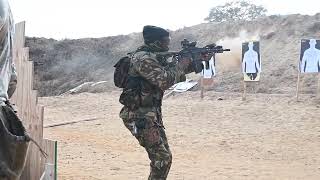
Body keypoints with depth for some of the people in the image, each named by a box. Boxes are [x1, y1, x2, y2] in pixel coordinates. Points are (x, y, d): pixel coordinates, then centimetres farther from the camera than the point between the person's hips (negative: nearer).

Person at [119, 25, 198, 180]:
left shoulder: (156, 57, 12)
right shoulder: (143, 58, -19)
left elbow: (176, 70, 23)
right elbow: (165, 81, -25)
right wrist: (181, 65, -11)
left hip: (152, 113, 10)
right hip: (140, 117, -10)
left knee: (163, 155, 14)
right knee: (162, 157, -11)